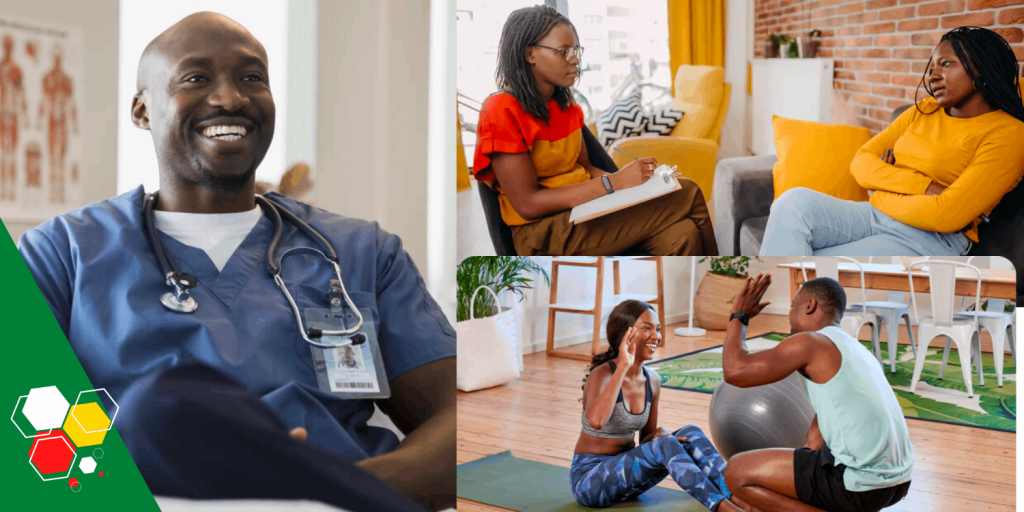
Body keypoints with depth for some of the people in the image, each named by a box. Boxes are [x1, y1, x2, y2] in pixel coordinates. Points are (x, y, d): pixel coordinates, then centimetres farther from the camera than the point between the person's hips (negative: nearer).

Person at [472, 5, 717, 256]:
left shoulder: (567, 104, 12)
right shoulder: (501, 112, -12)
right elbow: (527, 203, -17)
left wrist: (630, 179, -5)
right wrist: (613, 183, -21)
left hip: (588, 208, 7)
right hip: (543, 230, -7)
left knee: (682, 234, -22)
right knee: (686, 195, -19)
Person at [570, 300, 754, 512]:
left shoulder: (652, 380, 2)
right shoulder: (601, 375, -19)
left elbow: (646, 441, 12)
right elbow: (596, 421, -41)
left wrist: (658, 435, -12)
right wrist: (623, 366, -38)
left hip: (625, 472, 7)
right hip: (588, 478, -7)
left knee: (690, 434, -14)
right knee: (664, 446, -29)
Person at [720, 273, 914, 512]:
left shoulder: (809, 342, -9)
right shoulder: (856, 351, 20)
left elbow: (734, 371, -12)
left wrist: (739, 316, 1)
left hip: (862, 485, -9)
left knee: (735, 472, -1)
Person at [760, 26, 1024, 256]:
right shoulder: (923, 111, 17)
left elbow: (946, 216, -16)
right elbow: (861, 163, 7)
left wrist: (887, 184, -3)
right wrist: (923, 187, -8)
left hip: (930, 239, -6)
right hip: (872, 217, 7)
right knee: (795, 201, -24)